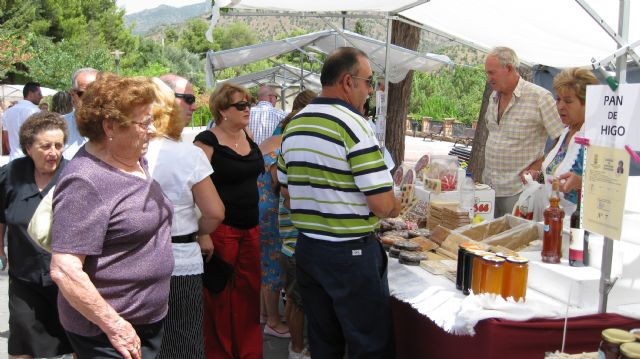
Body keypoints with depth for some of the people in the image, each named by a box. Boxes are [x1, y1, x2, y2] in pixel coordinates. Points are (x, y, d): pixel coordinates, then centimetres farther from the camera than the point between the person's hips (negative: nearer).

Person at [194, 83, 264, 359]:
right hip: (220, 229, -6)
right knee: (220, 297, 3)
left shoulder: (248, 138, 9)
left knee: (249, 292, 11)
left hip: (250, 227, 6)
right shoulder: (207, 141, -11)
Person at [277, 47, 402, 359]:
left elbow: (287, 189, 17)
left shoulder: (293, 125, 7)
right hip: (350, 252, -7)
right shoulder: (353, 124, -17)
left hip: (306, 248, 8)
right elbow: (382, 203, -18)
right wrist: (396, 207, 2)